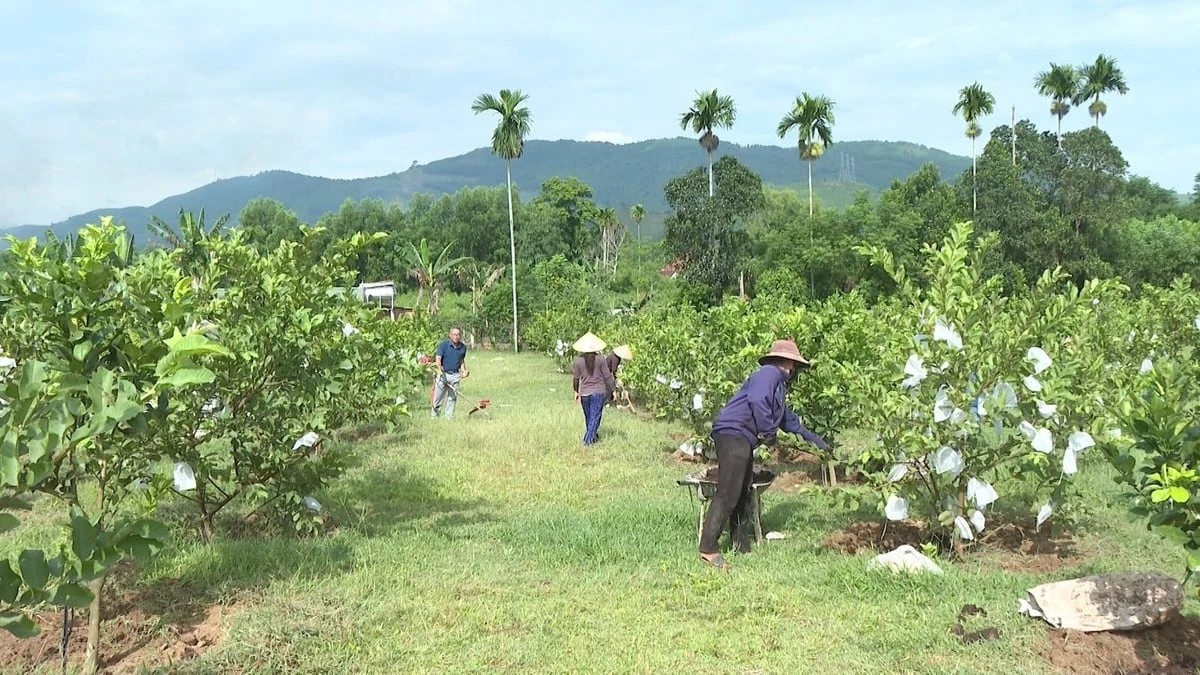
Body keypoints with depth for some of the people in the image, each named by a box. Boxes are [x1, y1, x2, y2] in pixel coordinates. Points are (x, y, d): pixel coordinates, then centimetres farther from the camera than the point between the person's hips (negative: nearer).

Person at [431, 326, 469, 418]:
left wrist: (464, 371, 3)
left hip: (455, 375, 3)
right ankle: (433, 416, 15)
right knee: (438, 397, 2)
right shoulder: (443, 344, -7)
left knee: (452, 397, 5)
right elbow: (438, 358, -12)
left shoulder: (463, 347, 6)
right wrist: (440, 368, -29)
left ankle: (449, 417, 14)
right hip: (443, 374, -3)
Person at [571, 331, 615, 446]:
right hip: (599, 392, -2)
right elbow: (607, 376, -6)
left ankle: (591, 437, 30)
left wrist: (576, 391, 15)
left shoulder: (578, 360, -5)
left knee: (588, 417, 18)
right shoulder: (601, 359, -10)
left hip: (584, 393, 2)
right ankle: (588, 440, -2)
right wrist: (613, 389, 6)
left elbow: (575, 378, 1)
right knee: (595, 417, 3)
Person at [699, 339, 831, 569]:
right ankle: (708, 548, -17)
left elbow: (787, 418, 38)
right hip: (732, 435, -11)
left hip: (743, 440, 11)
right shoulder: (769, 373, -6)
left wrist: (812, 438, 44)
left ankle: (741, 545, 25)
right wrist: (768, 432, -14)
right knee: (727, 495, -15)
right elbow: (757, 400, -24)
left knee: (743, 496, 16)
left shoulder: (778, 384, 26)